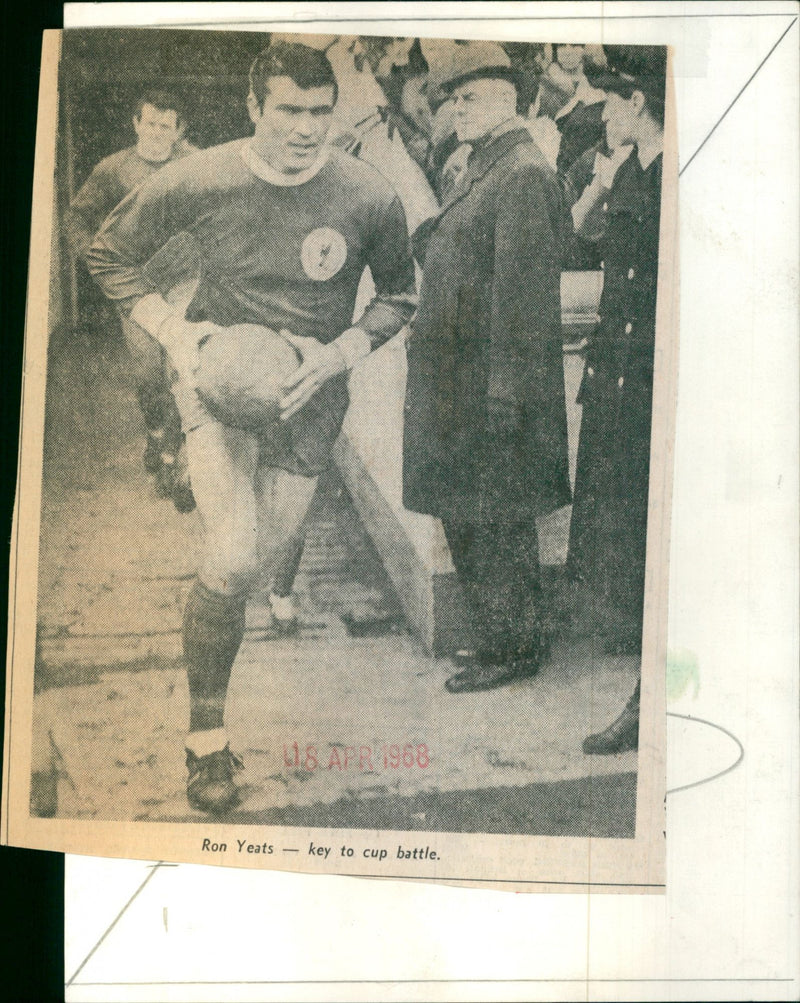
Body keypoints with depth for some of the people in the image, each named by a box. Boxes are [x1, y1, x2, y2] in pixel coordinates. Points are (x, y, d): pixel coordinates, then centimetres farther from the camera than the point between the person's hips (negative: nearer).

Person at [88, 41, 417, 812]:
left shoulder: (369, 199, -11)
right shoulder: (197, 182, -10)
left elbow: (399, 295, 5)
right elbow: (109, 253, 4)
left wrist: (336, 355, -12)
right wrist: (169, 328, -10)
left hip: (309, 395, 2)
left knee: (260, 556, 11)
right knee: (232, 559, -18)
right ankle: (205, 733, 1)